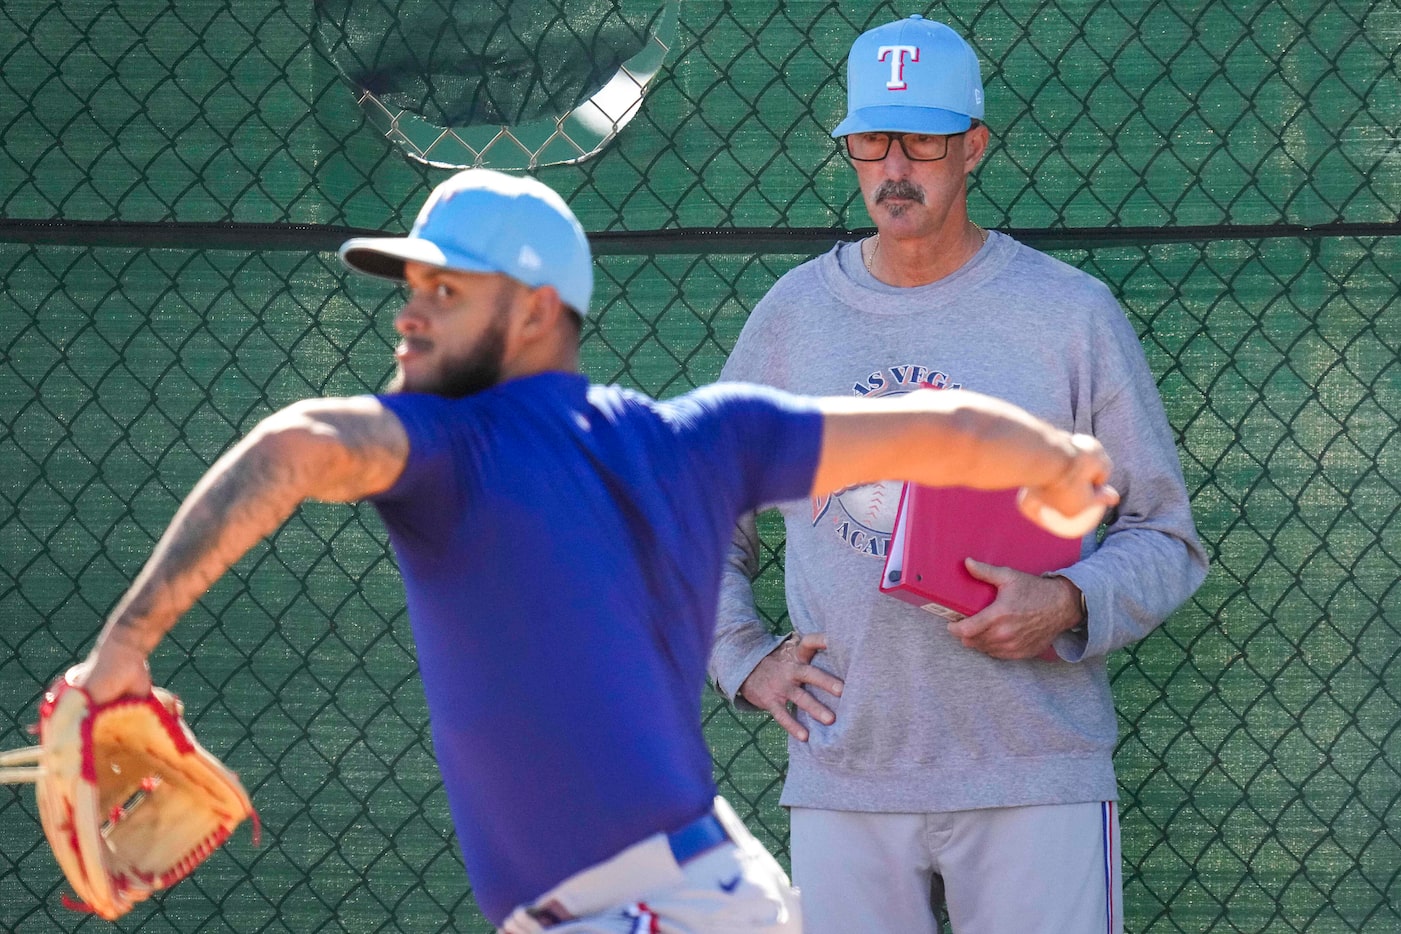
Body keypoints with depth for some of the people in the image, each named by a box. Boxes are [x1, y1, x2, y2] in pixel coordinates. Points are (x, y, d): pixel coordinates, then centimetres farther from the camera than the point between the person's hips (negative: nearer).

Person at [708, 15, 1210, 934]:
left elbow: (1165, 535, 4)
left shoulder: (1073, 313, 1)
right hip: (843, 777, 2)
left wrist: (1069, 605, -14)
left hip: (1035, 779, -2)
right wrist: (744, 659, 8)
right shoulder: (792, 315, 9)